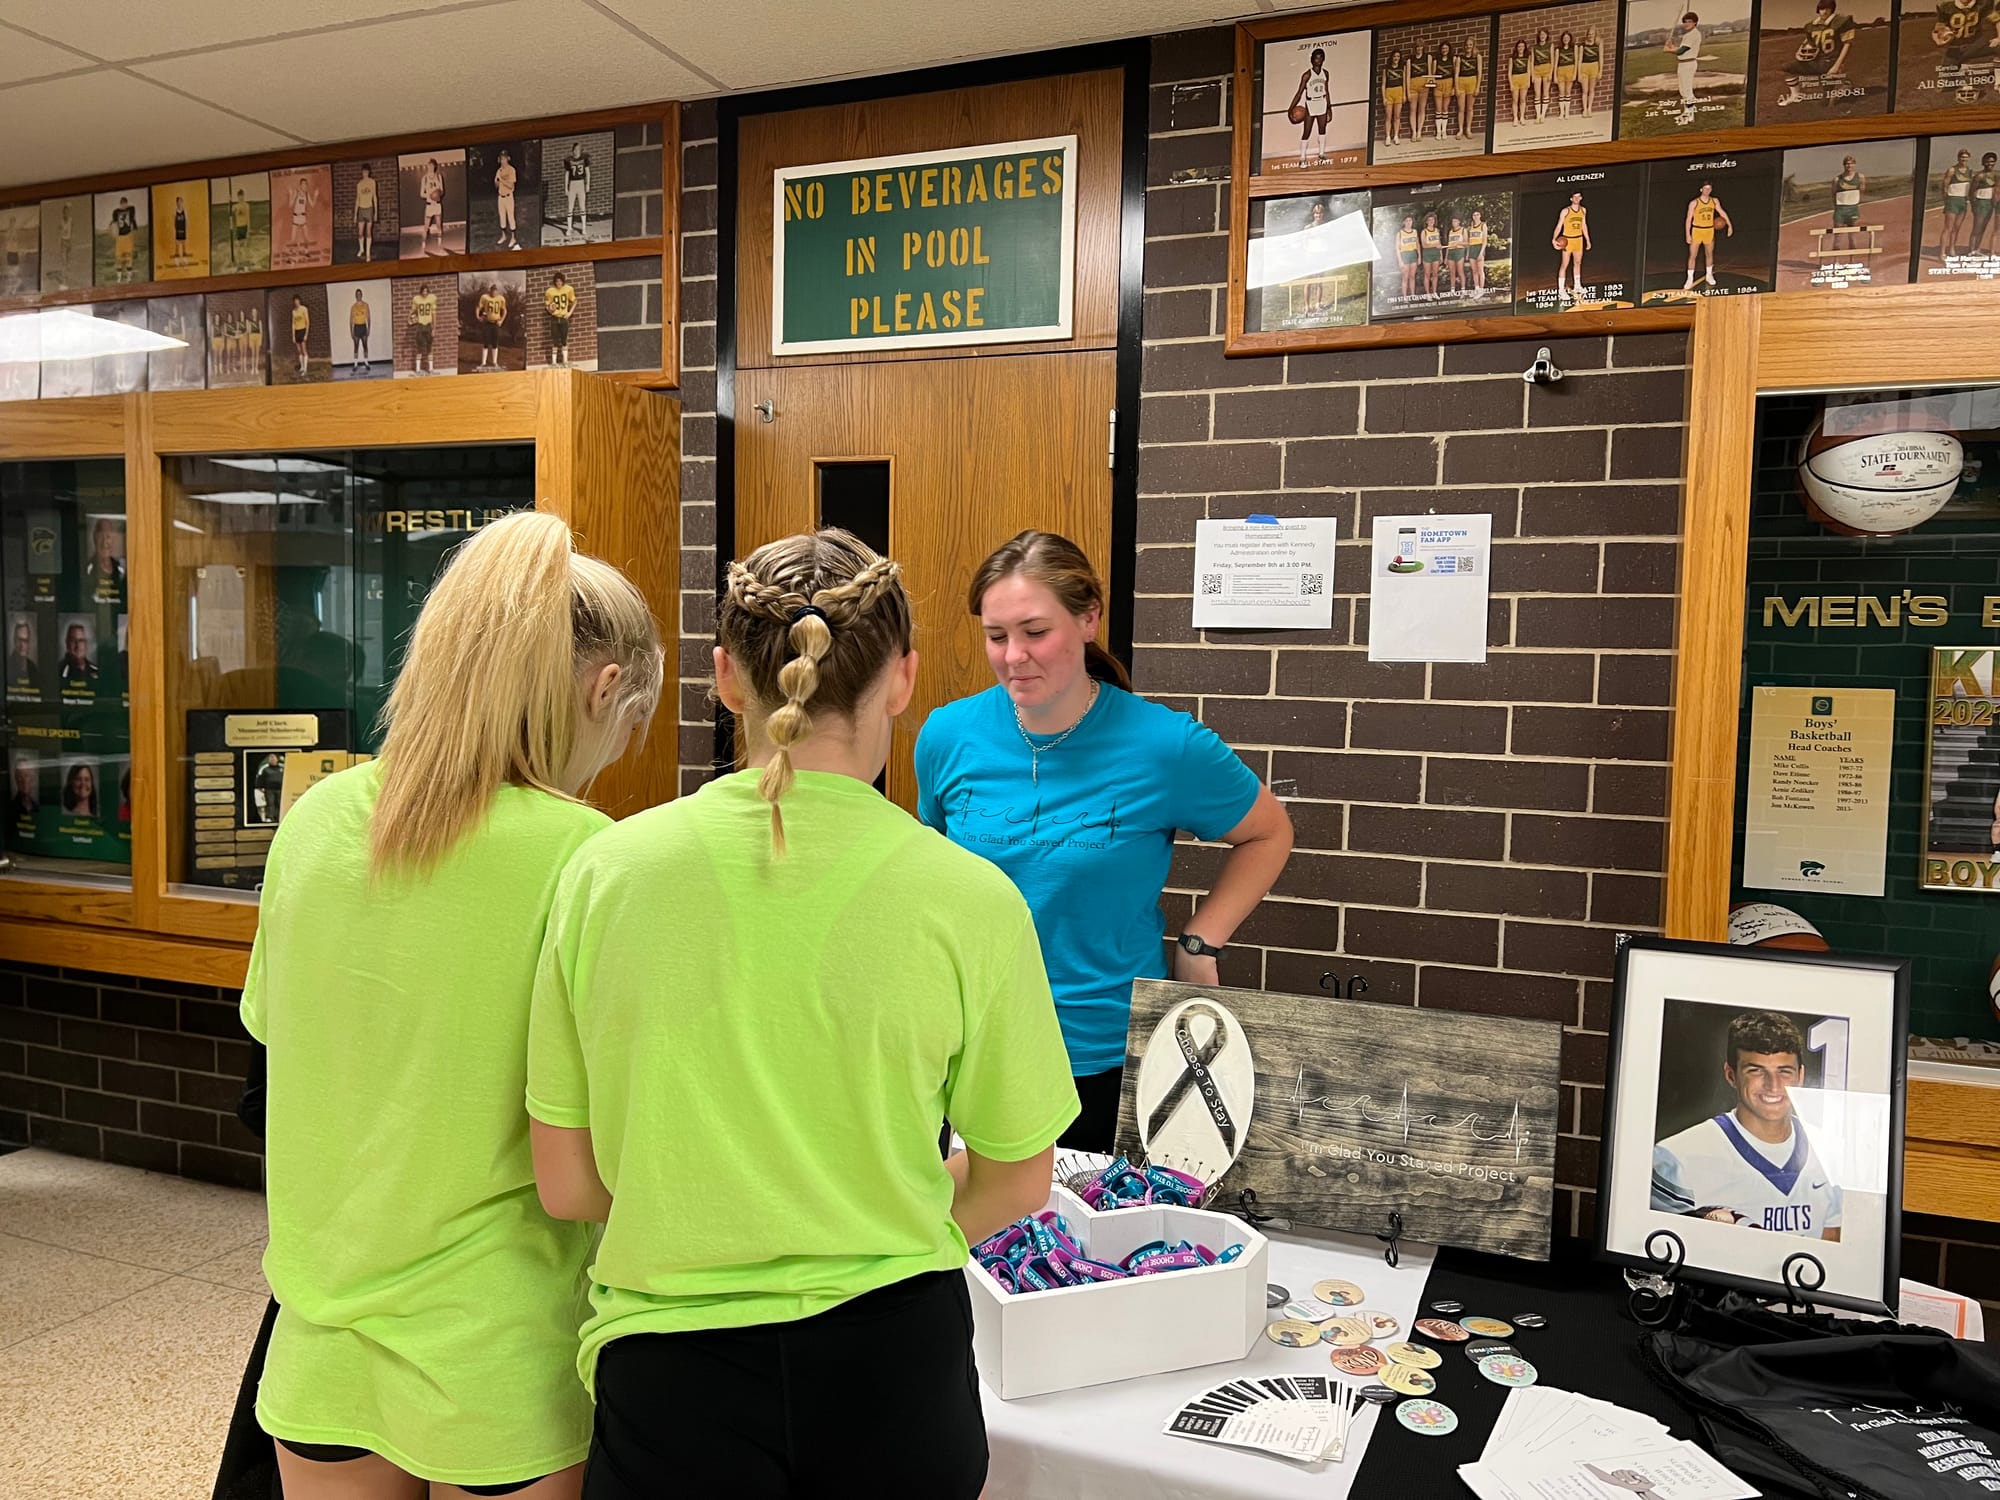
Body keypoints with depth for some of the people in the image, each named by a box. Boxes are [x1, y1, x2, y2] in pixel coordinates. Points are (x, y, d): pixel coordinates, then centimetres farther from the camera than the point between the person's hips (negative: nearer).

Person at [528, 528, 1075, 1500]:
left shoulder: (609, 870, -11)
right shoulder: (969, 899, -14)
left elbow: (565, 1184, -3)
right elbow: (1015, 1182, -2)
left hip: (675, 1376, 1)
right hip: (894, 1351, 0)